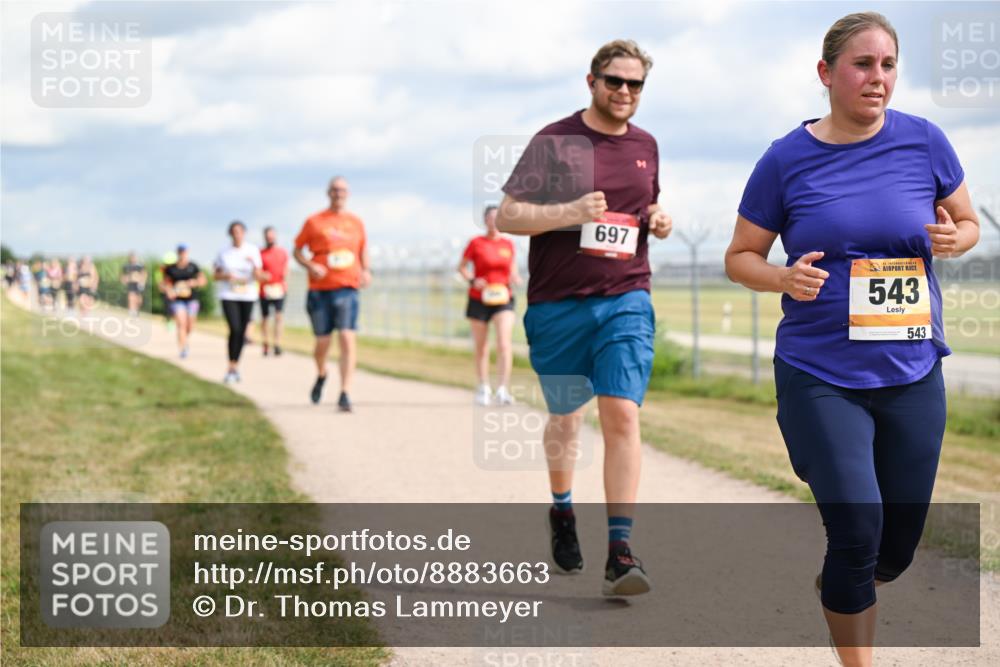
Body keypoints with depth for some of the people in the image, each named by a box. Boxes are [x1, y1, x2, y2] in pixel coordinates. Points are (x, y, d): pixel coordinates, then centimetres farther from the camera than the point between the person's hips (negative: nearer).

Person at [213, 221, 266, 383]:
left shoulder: (252, 251, 1)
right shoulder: (224, 253, 1)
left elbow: (258, 276, -3)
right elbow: (216, 275, 7)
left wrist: (255, 267, -24)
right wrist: (226, 276, -14)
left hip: (248, 295, 2)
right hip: (229, 295, -2)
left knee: (242, 332, 5)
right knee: (235, 329, -17)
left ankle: (236, 366, 20)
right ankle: (231, 368, -10)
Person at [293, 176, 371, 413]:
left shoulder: (356, 222, 12)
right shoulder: (314, 222, 5)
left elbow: (363, 249, 24)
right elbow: (297, 251, 9)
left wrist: (366, 271, 6)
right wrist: (311, 266, -10)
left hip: (347, 288, 1)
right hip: (320, 289, -1)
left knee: (347, 339, -14)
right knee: (322, 342, 5)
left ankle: (345, 394, -14)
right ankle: (321, 375, 38)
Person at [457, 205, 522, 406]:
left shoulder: (508, 244, 6)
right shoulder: (476, 243, -2)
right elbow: (461, 267, 4)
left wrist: (514, 277, -4)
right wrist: (472, 280, -14)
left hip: (503, 299, 1)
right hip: (479, 299, -1)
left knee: (504, 344, -16)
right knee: (481, 348, 7)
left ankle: (502, 389, -17)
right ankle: (483, 388, 23)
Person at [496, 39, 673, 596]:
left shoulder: (646, 146, 12)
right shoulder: (554, 142, -3)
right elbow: (505, 217, -6)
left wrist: (659, 221, 5)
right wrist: (568, 213, -21)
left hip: (626, 300, 2)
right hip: (557, 304, -2)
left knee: (622, 415, -13)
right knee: (566, 417, 14)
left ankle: (621, 551, -15)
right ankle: (562, 511, 42)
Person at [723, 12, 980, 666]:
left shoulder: (923, 141, -1)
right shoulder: (786, 159, -5)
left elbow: (969, 223, 13)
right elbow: (740, 257, 4)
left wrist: (954, 238, -11)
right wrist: (785, 278, -18)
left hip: (912, 373, 3)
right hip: (820, 376, -3)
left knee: (897, 548, 10)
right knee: (858, 531, -13)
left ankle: (837, 587, 46)